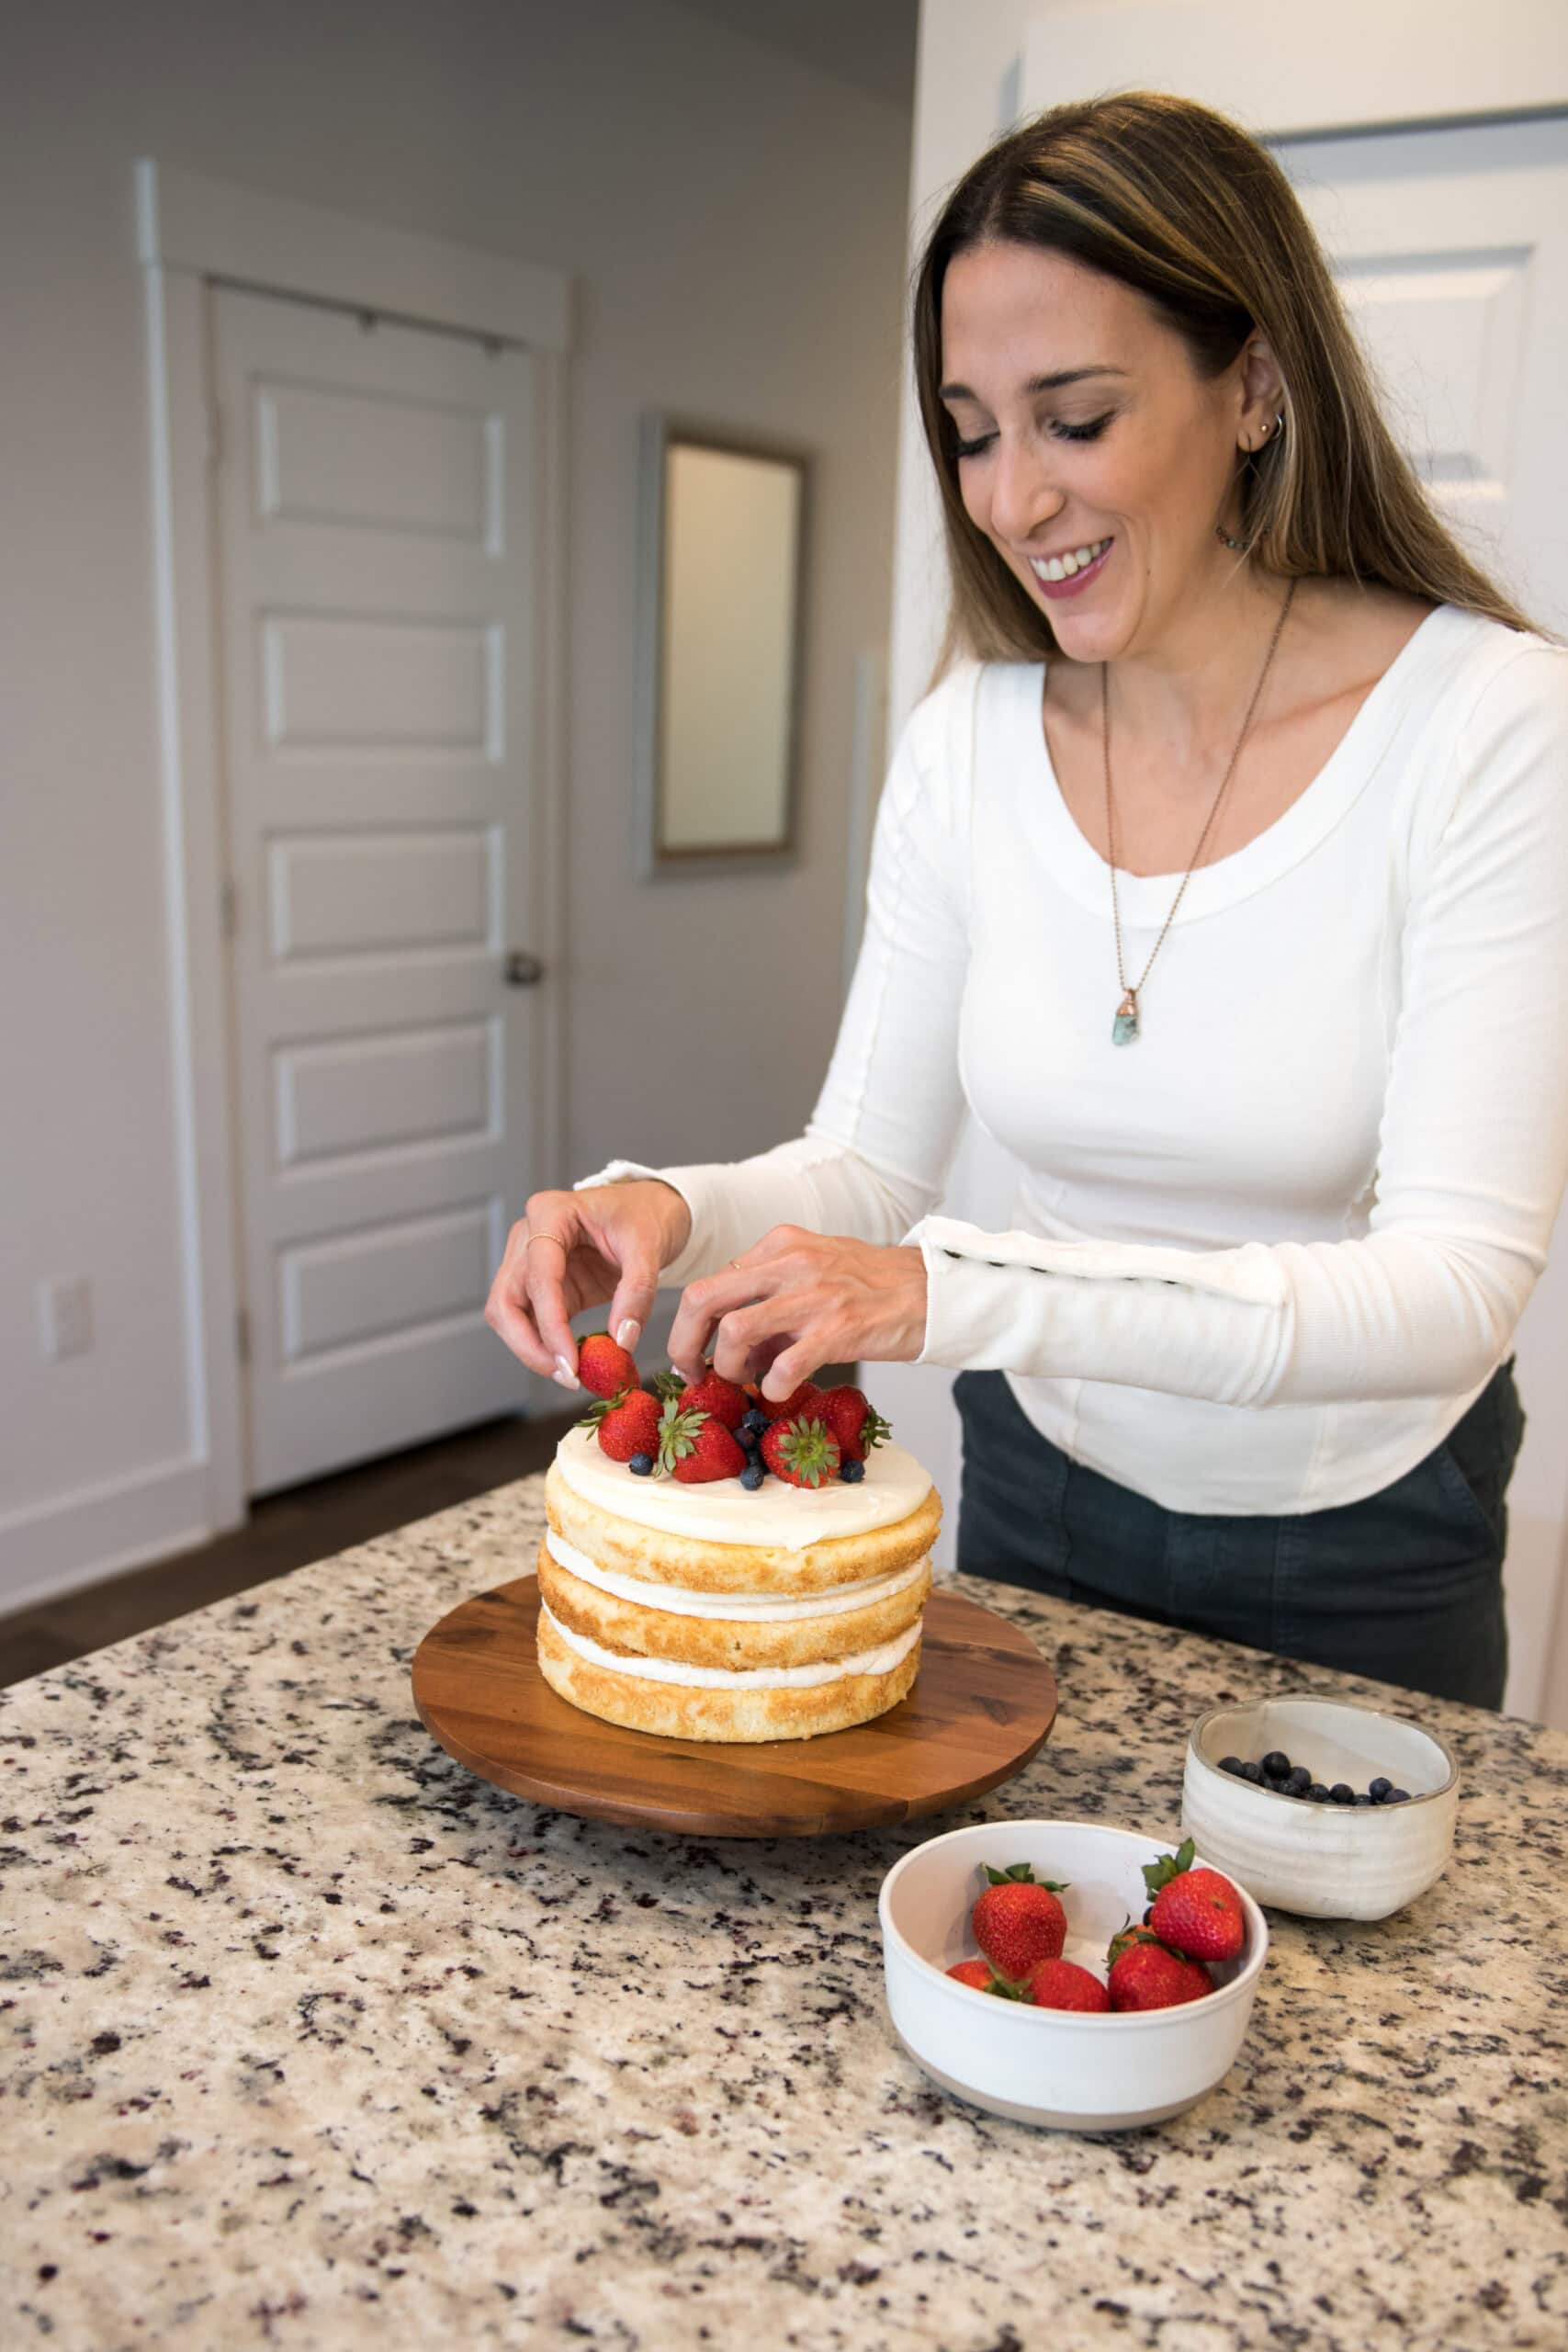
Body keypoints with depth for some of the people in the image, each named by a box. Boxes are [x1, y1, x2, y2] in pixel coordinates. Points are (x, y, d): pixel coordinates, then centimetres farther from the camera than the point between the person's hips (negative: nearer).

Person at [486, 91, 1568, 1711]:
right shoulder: (969, 738, -9)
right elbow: (868, 1164, -4)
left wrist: (964, 1290, -39)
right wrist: (676, 1211, -26)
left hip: (1358, 1561, -3)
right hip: (1039, 1505, 4)